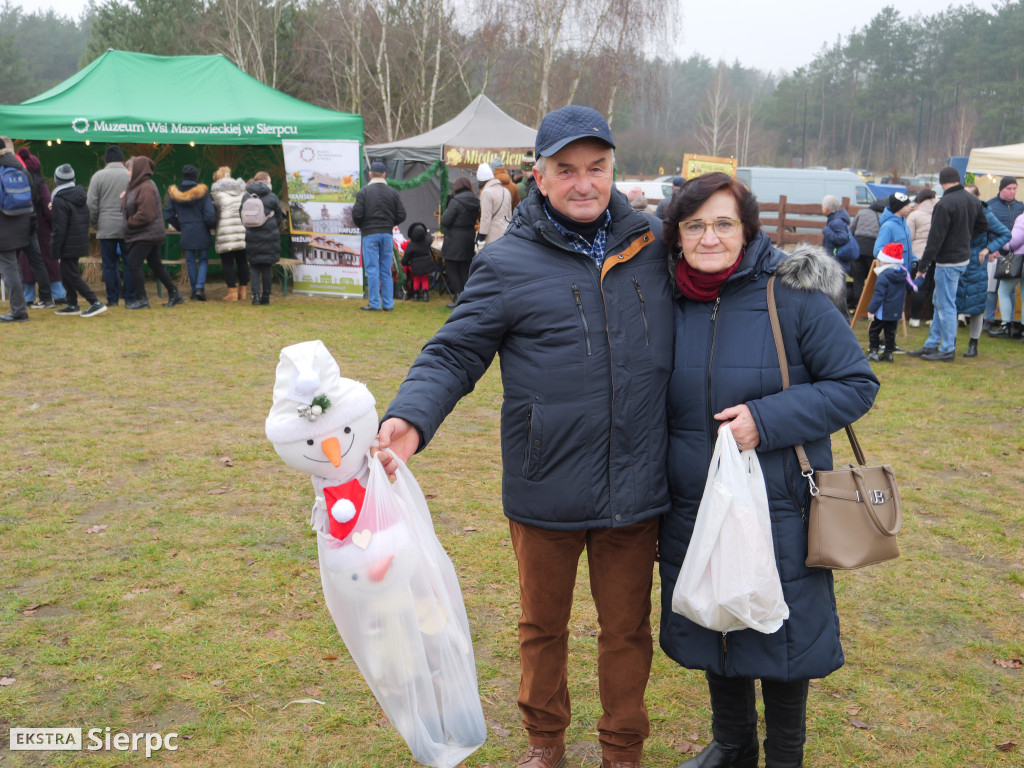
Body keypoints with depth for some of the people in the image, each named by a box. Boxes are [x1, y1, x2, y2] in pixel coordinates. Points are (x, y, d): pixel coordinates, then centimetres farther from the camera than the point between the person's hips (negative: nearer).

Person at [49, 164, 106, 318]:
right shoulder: (81, 194, 7)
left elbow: (59, 229, -18)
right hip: (81, 241, 9)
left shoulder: (60, 200, -17)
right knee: (66, 273, 18)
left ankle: (96, 303, -10)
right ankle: (72, 305, 22)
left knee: (72, 276, -4)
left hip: (68, 246, -8)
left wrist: (56, 251, -12)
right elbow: (87, 220, 15)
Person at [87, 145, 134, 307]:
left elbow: (92, 205, -1)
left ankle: (112, 299, 8)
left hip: (106, 228, 0)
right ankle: (129, 298, 5)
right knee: (129, 263, 5)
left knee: (109, 264, 6)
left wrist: (96, 224, 11)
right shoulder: (131, 176, 0)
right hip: (127, 228, 0)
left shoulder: (98, 176, 1)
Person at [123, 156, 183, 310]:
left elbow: (145, 214, -23)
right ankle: (174, 294, 18)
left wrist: (130, 223, -12)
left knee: (134, 263, -9)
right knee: (156, 264, 13)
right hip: (151, 234, 10)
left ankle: (141, 299, -5)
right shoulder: (137, 186, 15)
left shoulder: (146, 188, -17)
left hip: (146, 235, -10)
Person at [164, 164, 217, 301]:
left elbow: (168, 215, 5)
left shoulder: (175, 194, 1)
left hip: (186, 234, 2)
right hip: (202, 233, -2)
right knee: (203, 260, 9)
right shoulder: (202, 192, -8)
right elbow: (210, 216, -12)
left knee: (190, 261, 11)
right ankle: (200, 287, -9)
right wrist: (212, 225, 9)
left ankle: (194, 291, 14)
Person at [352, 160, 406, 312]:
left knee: (372, 270, 0)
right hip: (387, 234, 3)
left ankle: (374, 304, 0)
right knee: (386, 271, 9)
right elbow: (401, 215, 3)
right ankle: (388, 303, 11)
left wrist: (362, 226, 10)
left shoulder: (363, 192, -5)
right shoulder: (393, 193, 4)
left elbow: (357, 214, -10)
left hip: (370, 234, -3)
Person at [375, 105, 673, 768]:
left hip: (636, 490, 2)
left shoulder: (651, 246, 3)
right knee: (543, 624, 19)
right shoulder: (508, 264, -8)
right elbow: (454, 354, -9)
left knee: (627, 627, 16)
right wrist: (411, 418, -27)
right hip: (547, 491, -2)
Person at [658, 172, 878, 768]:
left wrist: (767, 419, -22)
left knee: (779, 641, 9)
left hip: (780, 515, -4)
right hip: (693, 514, 5)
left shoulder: (795, 297, -13)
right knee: (711, 633, 19)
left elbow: (857, 384, -9)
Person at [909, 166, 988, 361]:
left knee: (946, 304, -1)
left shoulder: (944, 204, -19)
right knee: (939, 301, 16)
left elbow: (936, 237, -19)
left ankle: (948, 350, 5)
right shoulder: (973, 200, 7)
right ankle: (932, 345, 21)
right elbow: (983, 226, 19)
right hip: (964, 257, 9)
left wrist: (923, 263, -14)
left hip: (948, 261, -9)